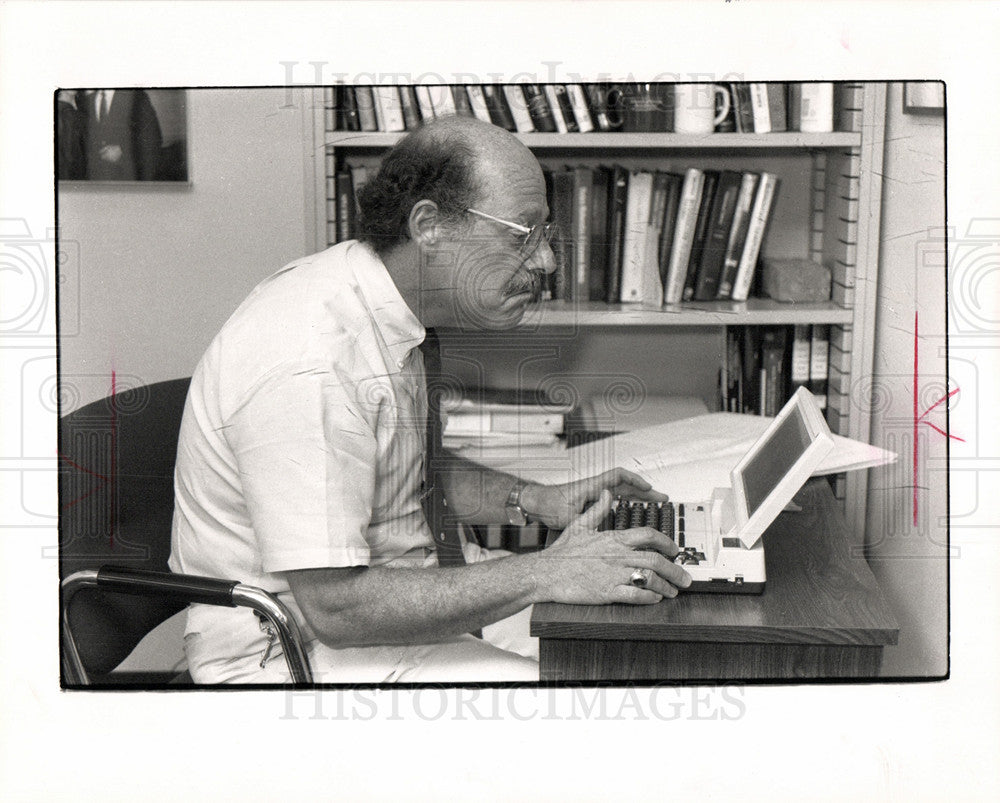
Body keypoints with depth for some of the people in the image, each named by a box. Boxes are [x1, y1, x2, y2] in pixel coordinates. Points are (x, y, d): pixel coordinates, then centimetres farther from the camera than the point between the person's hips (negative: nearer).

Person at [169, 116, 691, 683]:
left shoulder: (389, 312, 3)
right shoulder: (310, 368, -28)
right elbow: (335, 606, -29)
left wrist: (532, 501, 3)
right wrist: (543, 576, -28)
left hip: (400, 582, 10)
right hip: (299, 645, -10)